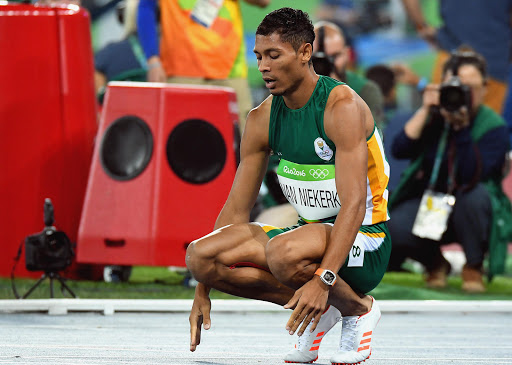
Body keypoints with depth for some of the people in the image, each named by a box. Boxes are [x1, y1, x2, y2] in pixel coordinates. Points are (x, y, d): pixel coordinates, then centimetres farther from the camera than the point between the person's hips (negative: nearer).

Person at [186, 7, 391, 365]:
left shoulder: (342, 106, -17)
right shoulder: (262, 119, 3)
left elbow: (354, 204, -27)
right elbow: (236, 211, 8)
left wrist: (323, 280, -39)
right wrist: (203, 289, 2)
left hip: (364, 239, -7)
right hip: (311, 233, 7)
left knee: (283, 252, -38)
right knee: (200, 255, -14)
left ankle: (359, 308, -7)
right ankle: (321, 309, -2)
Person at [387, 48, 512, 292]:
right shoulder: (435, 116, -3)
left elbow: (473, 175, -28)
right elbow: (399, 151, -17)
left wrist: (461, 127, -33)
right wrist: (424, 112, -23)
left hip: (469, 210, -2)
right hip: (427, 205, 2)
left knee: (473, 194, -37)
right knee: (396, 229, -29)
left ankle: (474, 267, -10)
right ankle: (435, 262, 8)